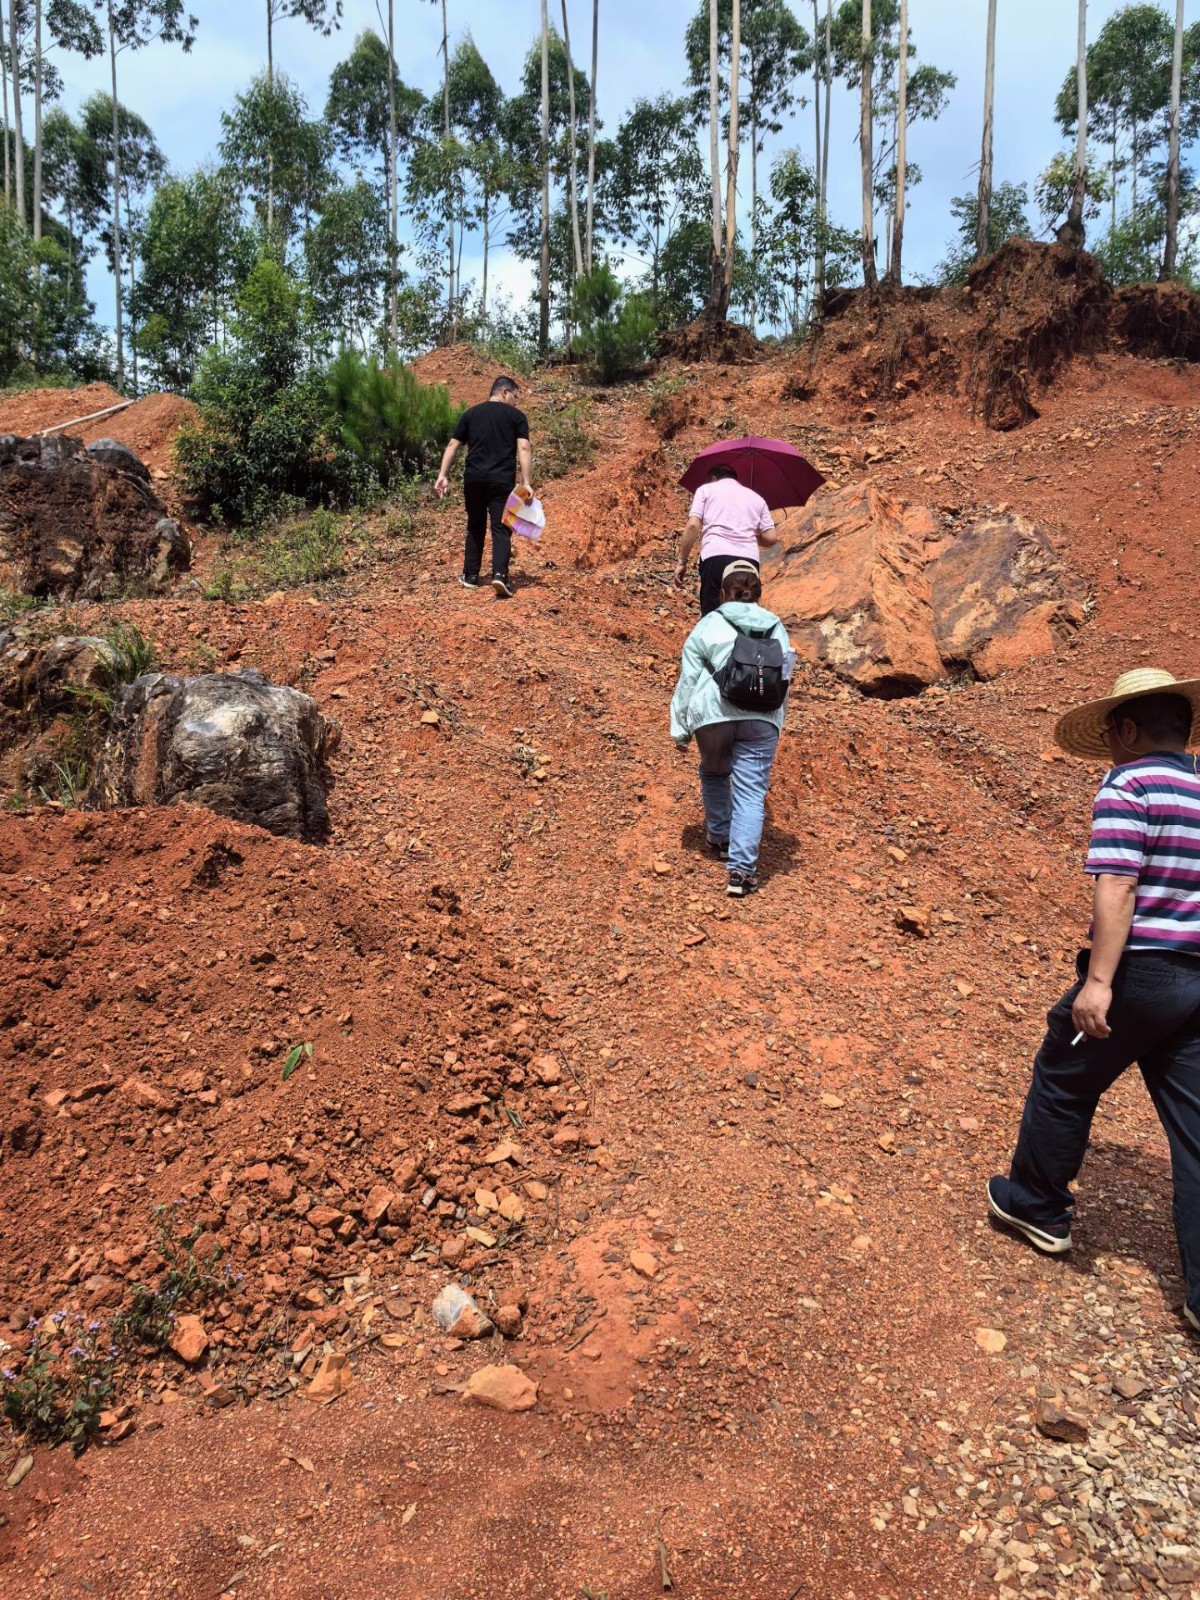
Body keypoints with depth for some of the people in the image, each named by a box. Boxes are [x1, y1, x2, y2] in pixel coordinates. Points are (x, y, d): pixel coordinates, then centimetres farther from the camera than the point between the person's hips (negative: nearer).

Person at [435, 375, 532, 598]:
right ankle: (500, 574, -21)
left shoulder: (470, 413, 14)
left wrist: (443, 475, 9)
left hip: (474, 479, 3)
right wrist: (525, 482, -8)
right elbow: (524, 448, -5)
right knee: (501, 529, -2)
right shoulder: (516, 415, 6)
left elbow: (452, 445, 9)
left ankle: (470, 576, 19)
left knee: (475, 527, 16)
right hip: (502, 480, -3)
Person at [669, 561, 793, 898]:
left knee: (714, 773, 26)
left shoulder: (708, 625, 6)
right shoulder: (775, 627, 16)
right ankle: (742, 869, -11)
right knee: (750, 792, -2)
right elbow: (784, 675, 20)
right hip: (761, 717, 1)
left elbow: (688, 679, 4)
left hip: (714, 714, -1)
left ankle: (719, 837, 39)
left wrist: (680, 728, 9)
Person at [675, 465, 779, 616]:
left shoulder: (706, 489, 19)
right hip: (749, 561, 3)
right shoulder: (756, 497, 27)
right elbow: (771, 538, 16)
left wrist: (682, 561, 6)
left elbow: (693, 526, 3)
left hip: (716, 558, -3)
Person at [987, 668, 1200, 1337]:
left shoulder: (1127, 785, -11)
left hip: (1142, 973, -7)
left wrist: (1098, 981, -22)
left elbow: (1116, 888, -20)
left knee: (1064, 1082, 15)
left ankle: (1037, 1206, 33)